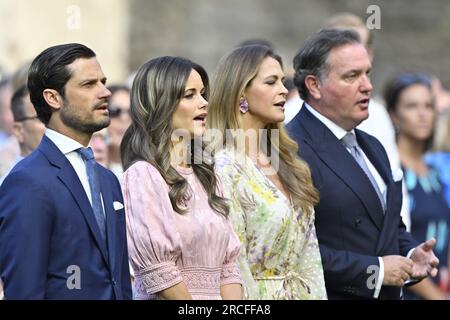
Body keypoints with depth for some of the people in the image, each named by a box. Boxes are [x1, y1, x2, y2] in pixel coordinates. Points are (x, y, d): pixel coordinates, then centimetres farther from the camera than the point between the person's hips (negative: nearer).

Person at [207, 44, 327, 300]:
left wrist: (315, 295, 2)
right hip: (254, 296, -7)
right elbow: (232, 263, -17)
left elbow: (309, 253, 10)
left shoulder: (288, 165, 10)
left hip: (299, 292, 7)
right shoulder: (224, 168, -14)